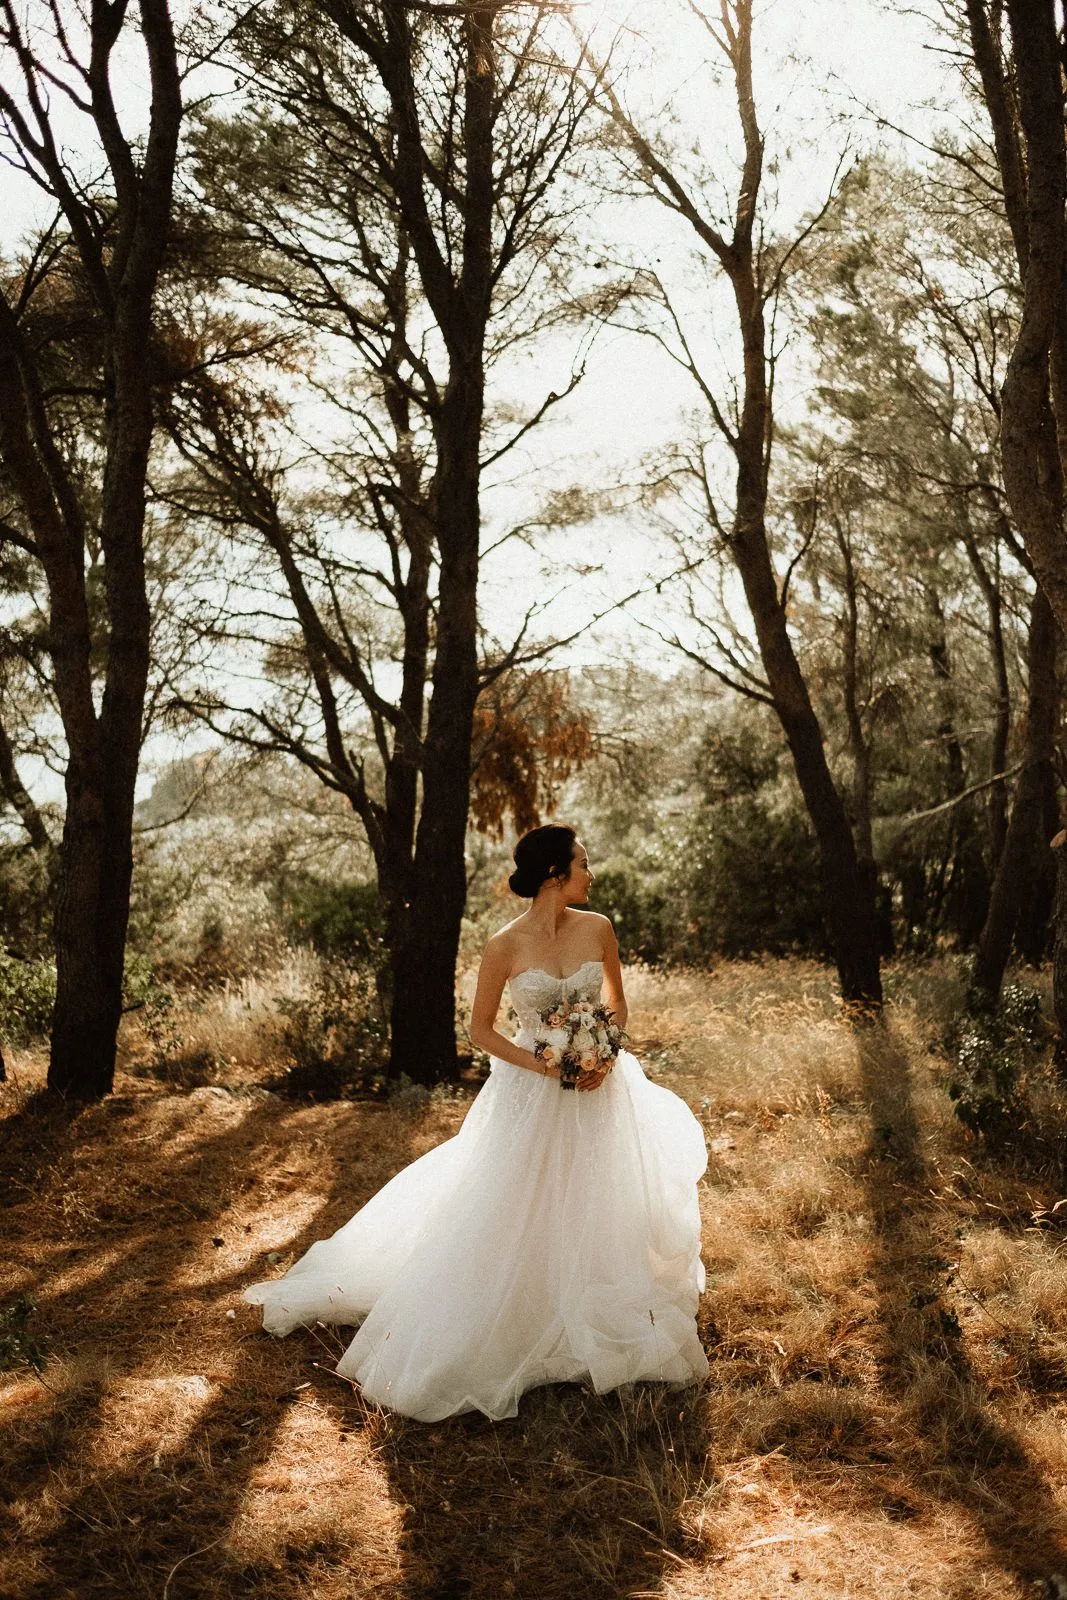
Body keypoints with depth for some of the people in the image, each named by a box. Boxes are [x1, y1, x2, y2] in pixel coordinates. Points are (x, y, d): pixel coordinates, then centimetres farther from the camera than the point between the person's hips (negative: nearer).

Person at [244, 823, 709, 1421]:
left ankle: (596, 1333, 34)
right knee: (515, 1217, 2)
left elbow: (617, 1003, 8)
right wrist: (541, 1066, -17)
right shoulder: (506, 946, -15)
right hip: (531, 1097, -3)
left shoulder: (598, 929, -6)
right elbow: (481, 1028, -6)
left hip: (597, 1089, 4)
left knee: (597, 1211, 13)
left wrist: (606, 1057, -10)